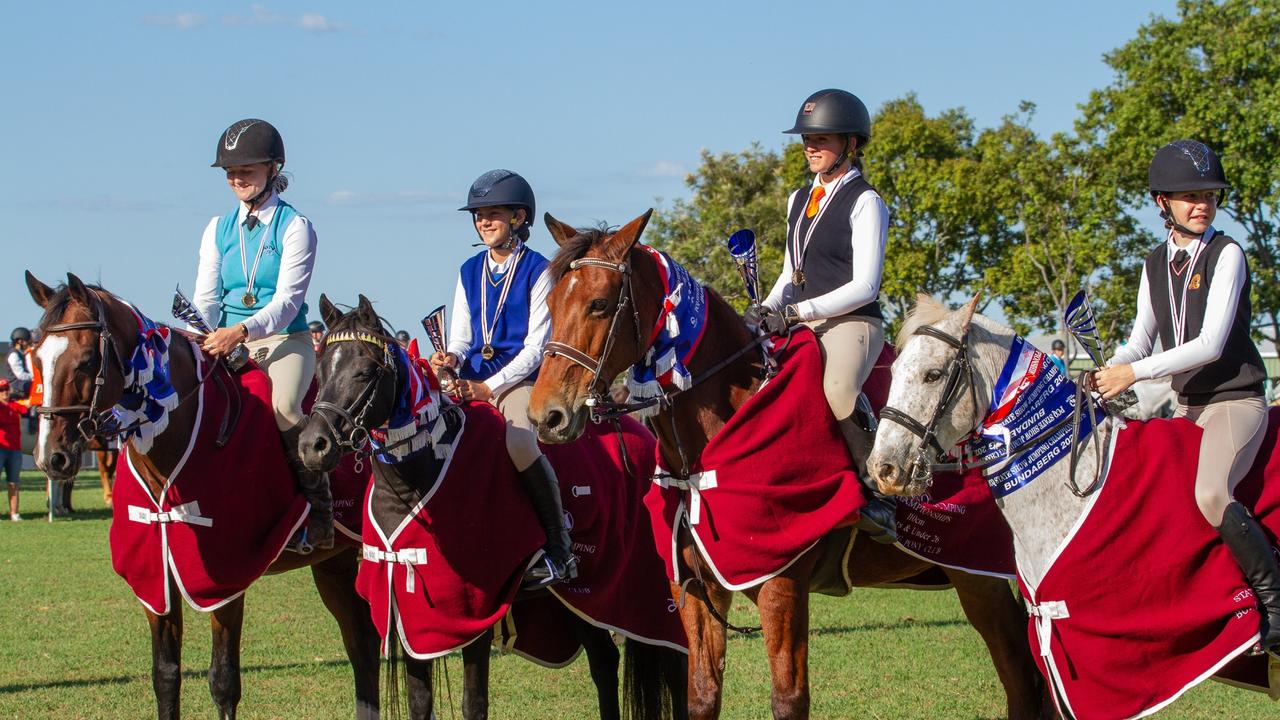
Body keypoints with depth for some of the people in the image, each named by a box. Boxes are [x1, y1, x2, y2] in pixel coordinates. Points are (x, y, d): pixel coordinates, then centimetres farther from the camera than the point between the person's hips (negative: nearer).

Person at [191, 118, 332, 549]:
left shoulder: (295, 228, -1)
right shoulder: (219, 230, 14)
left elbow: (287, 301, -11)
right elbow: (205, 299, 9)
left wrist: (242, 331, -27)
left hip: (285, 340, -4)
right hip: (227, 344, 4)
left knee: (283, 405, -32)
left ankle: (319, 506, -20)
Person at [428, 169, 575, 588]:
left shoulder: (538, 271, -1)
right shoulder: (470, 272, 16)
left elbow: (536, 345, -6)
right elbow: (462, 337, 17)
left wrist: (489, 387, -16)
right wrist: (452, 358, -8)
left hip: (521, 379, -6)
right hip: (474, 380, 6)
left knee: (518, 441, -36)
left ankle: (559, 551, -27)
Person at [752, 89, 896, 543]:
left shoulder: (865, 203, -5)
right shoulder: (800, 201, 19)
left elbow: (864, 286, -13)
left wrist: (797, 311, -19)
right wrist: (768, 311, 2)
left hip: (851, 323, -8)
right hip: (802, 326, 8)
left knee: (836, 394, -36)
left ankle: (878, 495, -24)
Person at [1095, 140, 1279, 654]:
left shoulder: (1226, 255, -10)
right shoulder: (1156, 265, 10)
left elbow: (1211, 344, -18)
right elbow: (1142, 337, 15)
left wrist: (1135, 372, -21)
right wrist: (1106, 372, -6)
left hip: (1236, 402, -8)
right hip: (1186, 407, 8)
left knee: (1210, 494, -31)